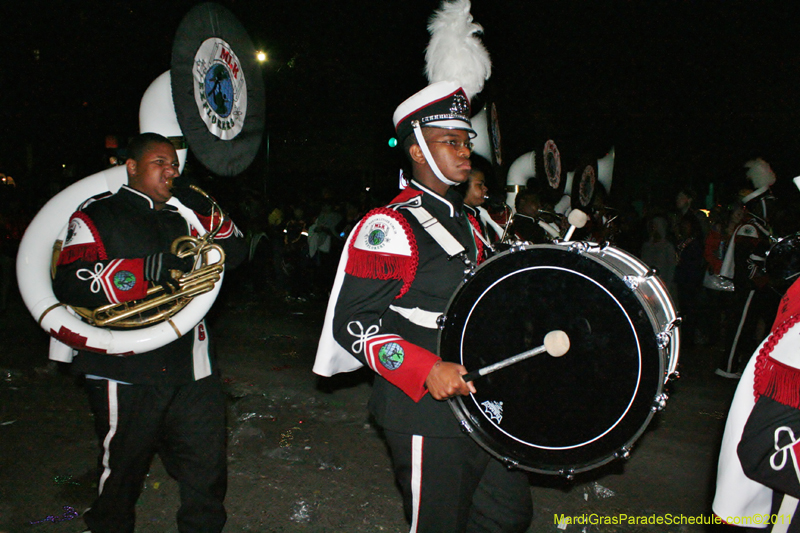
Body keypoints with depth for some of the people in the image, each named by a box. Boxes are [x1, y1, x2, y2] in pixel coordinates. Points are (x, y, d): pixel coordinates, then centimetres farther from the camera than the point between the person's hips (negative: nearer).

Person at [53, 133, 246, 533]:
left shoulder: (184, 217, 16)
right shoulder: (99, 216, -1)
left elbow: (234, 250, 21)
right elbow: (69, 282, -14)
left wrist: (205, 208, 5)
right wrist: (147, 270, -26)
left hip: (189, 367, 5)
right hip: (126, 371, -4)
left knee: (207, 467, 11)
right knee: (121, 471, 12)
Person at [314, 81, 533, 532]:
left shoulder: (465, 223, 14)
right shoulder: (388, 226, -14)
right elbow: (353, 322, -19)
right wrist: (428, 370, -27)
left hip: (481, 399, 9)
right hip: (428, 414, -8)